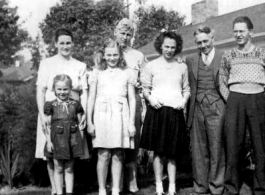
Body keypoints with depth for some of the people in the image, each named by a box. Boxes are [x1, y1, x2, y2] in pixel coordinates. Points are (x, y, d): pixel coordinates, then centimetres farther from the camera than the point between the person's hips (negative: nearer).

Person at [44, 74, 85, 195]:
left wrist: (81, 126, -6)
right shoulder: (50, 105, 1)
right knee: (58, 168, 5)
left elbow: (80, 121, 14)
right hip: (57, 139, -1)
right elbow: (47, 125, 0)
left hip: (72, 139, 1)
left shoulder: (75, 104, 6)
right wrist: (48, 141, -5)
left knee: (69, 169, 9)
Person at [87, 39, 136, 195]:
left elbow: (132, 99, 10)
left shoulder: (127, 73, 12)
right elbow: (91, 99, 10)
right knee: (103, 155, -2)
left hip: (121, 115, 1)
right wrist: (89, 121, 3)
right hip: (102, 114, 0)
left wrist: (132, 122, 3)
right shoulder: (97, 74, 11)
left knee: (118, 155, 1)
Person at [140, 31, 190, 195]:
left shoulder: (182, 67, 13)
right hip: (157, 110, -1)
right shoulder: (151, 66, 7)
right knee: (158, 151, 0)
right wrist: (150, 98, -11)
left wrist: (184, 100, -3)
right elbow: (145, 89, 8)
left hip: (175, 112, 1)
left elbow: (187, 89, 16)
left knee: (173, 152, 3)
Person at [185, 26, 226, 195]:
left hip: (216, 110, -3)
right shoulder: (190, 60, 12)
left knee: (217, 150, 1)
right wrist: (188, 113, 6)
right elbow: (188, 88, 14)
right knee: (198, 151, 8)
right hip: (197, 110, 3)